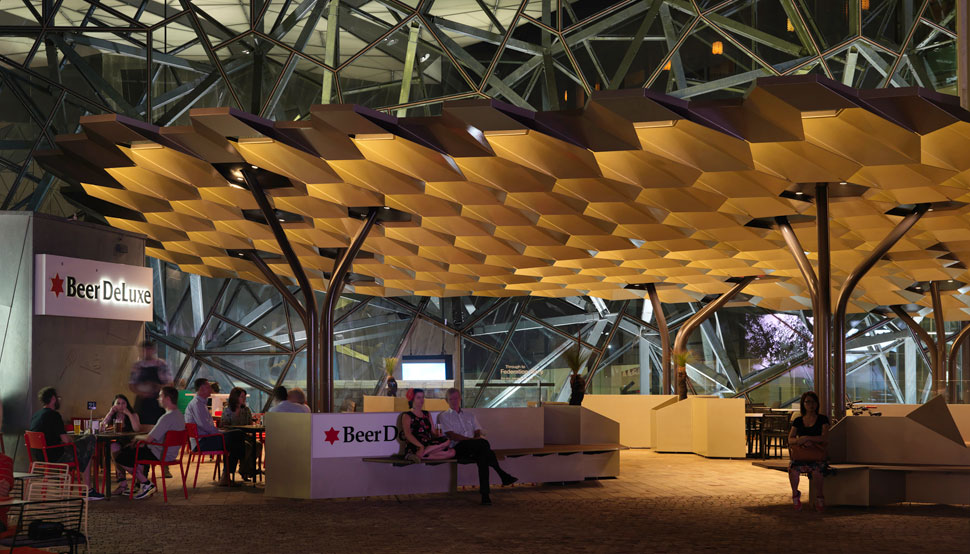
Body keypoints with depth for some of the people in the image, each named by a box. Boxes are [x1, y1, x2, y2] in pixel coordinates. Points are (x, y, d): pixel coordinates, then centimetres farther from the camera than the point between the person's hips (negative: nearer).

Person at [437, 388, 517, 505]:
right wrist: (472, 440, -15)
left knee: (483, 456, -38)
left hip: (474, 451, 4)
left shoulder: (469, 415, 30)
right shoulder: (444, 416, 14)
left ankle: (485, 495, -45)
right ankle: (502, 474, -37)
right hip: (458, 449, -4)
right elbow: (451, 435, -3)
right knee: (483, 443, -36)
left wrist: (479, 437, -12)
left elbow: (478, 432, 17)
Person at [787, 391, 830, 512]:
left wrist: (806, 438, -17)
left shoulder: (822, 419, 5)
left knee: (816, 471, -36)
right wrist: (801, 441, -15)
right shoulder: (798, 421, 13)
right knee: (793, 470, -32)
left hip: (817, 456, -2)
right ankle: (795, 493, -7)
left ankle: (820, 496, -11)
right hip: (800, 455, 2)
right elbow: (790, 439, 6)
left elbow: (824, 438, -7)